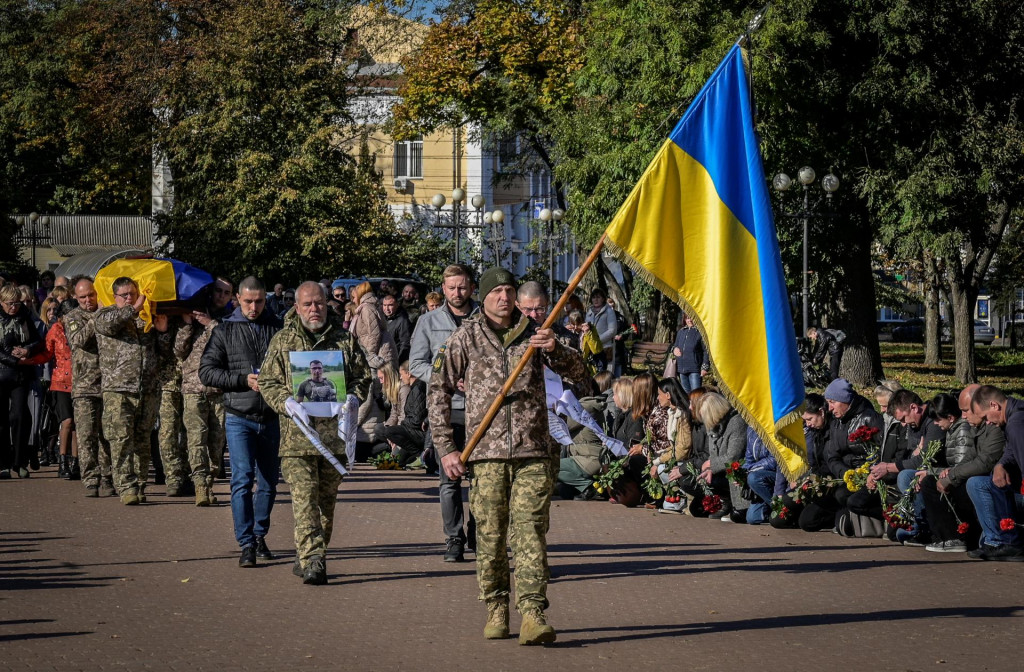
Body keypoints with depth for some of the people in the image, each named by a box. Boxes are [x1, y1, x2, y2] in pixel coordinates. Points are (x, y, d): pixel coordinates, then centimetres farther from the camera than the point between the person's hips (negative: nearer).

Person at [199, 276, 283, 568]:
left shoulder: (279, 328, 7)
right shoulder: (224, 331, 4)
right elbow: (207, 371, -1)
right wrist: (244, 380, -12)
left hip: (272, 418, 2)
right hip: (239, 416, -2)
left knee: (269, 482, 10)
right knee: (242, 479, -11)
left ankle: (260, 536, 26)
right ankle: (247, 544, -11)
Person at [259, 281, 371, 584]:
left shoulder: (345, 339, 12)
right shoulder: (282, 341, 8)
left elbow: (363, 376, 16)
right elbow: (268, 382, 6)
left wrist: (352, 398, -5)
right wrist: (288, 403, -12)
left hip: (336, 431, 2)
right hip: (297, 433, -2)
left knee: (327, 499, 10)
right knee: (304, 498, -12)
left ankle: (308, 556, 22)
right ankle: (312, 561, -17)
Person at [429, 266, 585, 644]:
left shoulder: (533, 334, 11)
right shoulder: (466, 339, 7)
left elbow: (577, 373, 9)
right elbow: (439, 391, 8)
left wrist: (555, 350, -12)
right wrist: (446, 448, 2)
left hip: (533, 453, 0)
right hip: (487, 452, 0)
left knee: (530, 532, -8)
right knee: (490, 535, 3)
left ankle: (533, 615, -13)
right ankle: (496, 611, 17)